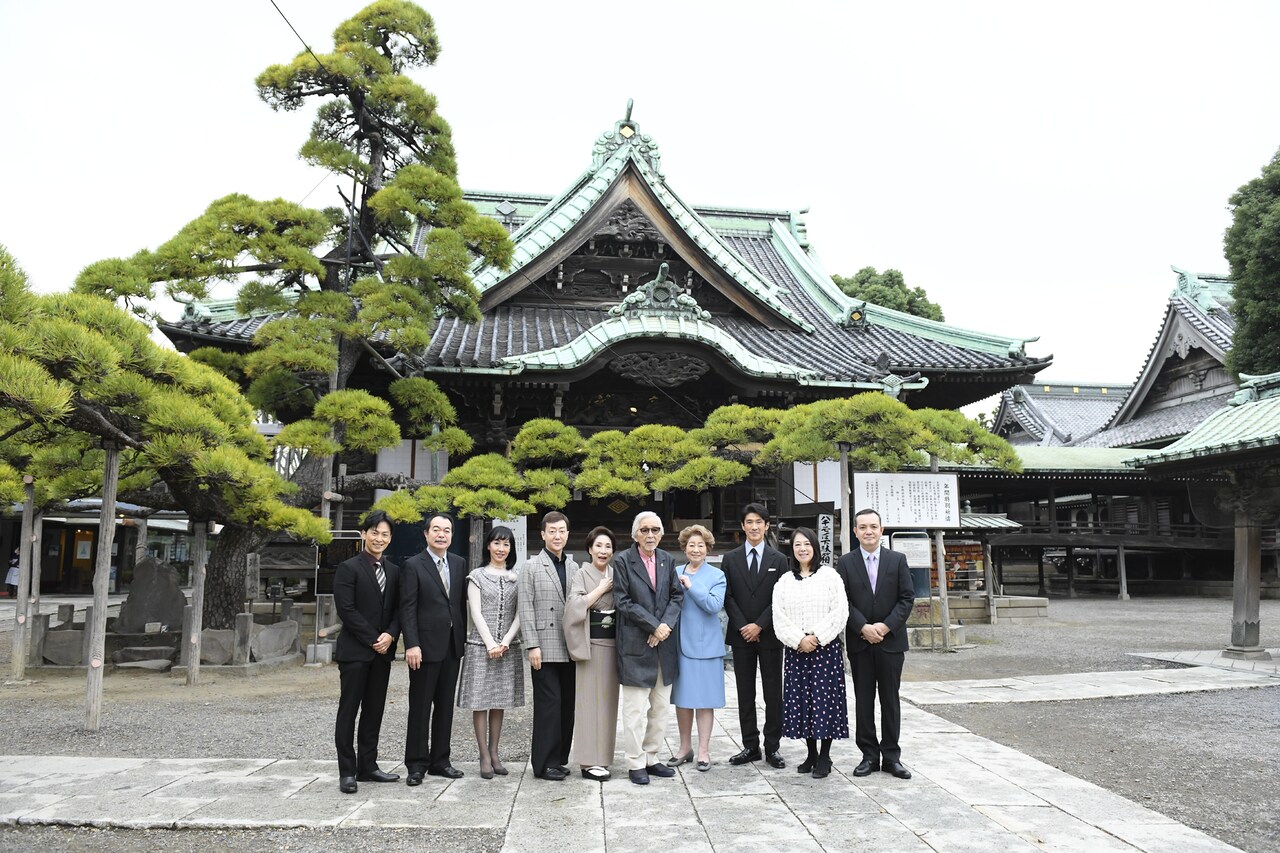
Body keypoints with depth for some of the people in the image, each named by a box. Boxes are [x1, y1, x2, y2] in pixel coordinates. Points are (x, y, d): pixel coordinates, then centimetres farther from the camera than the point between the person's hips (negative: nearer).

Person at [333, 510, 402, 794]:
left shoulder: (394, 571, 11)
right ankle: (347, 771, 7)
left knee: (374, 711, 10)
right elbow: (346, 610, -12)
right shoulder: (348, 568, -6)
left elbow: (398, 609, 10)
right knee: (348, 711, 1)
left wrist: (390, 635, -8)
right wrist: (374, 639, -13)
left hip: (382, 652, 6)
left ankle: (367, 766, 19)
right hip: (355, 650, -5)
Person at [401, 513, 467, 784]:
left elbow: (462, 603, 11)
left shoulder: (459, 564, 9)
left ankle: (439, 760, 20)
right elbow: (407, 609, -10)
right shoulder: (413, 565, -5)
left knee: (445, 706, 11)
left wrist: (465, 638, 7)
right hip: (426, 646, -5)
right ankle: (416, 764, 12)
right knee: (420, 706, 2)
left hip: (453, 645, 5)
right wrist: (412, 645, -17)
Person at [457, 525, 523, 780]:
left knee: (499, 701, 8)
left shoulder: (517, 578, 8)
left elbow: (519, 615, 3)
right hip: (480, 645, -2)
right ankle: (485, 756, 5)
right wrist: (490, 643, -12)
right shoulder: (477, 575, 2)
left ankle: (494, 754, 15)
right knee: (480, 701, -1)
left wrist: (505, 642, -9)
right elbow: (475, 612, -4)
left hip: (507, 647, 3)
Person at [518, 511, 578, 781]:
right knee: (549, 703, -3)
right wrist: (532, 645, -11)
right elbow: (525, 609, -4)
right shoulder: (532, 567, 1)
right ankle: (545, 763, 6)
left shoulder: (574, 568, 12)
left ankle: (559, 758, 19)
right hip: (545, 649, -4)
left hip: (570, 649, 4)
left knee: (567, 704, 8)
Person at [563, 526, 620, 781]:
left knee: (608, 699, 8)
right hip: (591, 643, -5)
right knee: (590, 699, -4)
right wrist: (601, 589, -11)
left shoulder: (617, 576, 13)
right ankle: (589, 761, 1)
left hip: (613, 643, 5)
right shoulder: (582, 574, -2)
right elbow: (574, 605, -16)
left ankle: (602, 756, 17)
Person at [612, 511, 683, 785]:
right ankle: (636, 764, 10)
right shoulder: (623, 561, -5)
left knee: (660, 708, 12)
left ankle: (651, 758, 23)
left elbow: (676, 595, 8)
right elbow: (623, 601, -10)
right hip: (636, 645, -5)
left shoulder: (668, 560, 9)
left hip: (664, 643, 5)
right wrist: (654, 626, -13)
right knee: (635, 710, -1)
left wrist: (666, 624, -9)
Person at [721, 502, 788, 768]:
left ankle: (772, 747, 12)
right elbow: (727, 597, 2)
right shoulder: (731, 559, 6)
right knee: (745, 694, 7)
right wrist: (743, 627, -9)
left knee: (773, 694, 3)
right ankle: (750, 746, 15)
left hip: (769, 635, -1)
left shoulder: (778, 560, 3)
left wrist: (759, 626, -11)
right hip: (741, 635, 1)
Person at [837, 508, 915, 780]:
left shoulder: (897, 560, 3)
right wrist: (864, 628, -14)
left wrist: (886, 626, -12)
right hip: (860, 642, 0)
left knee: (890, 700, 7)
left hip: (891, 640, 0)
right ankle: (869, 755, 14)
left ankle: (891, 756, 15)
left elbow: (907, 598, -2)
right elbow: (844, 602, -2)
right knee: (863, 701, 6)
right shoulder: (846, 562, 2)